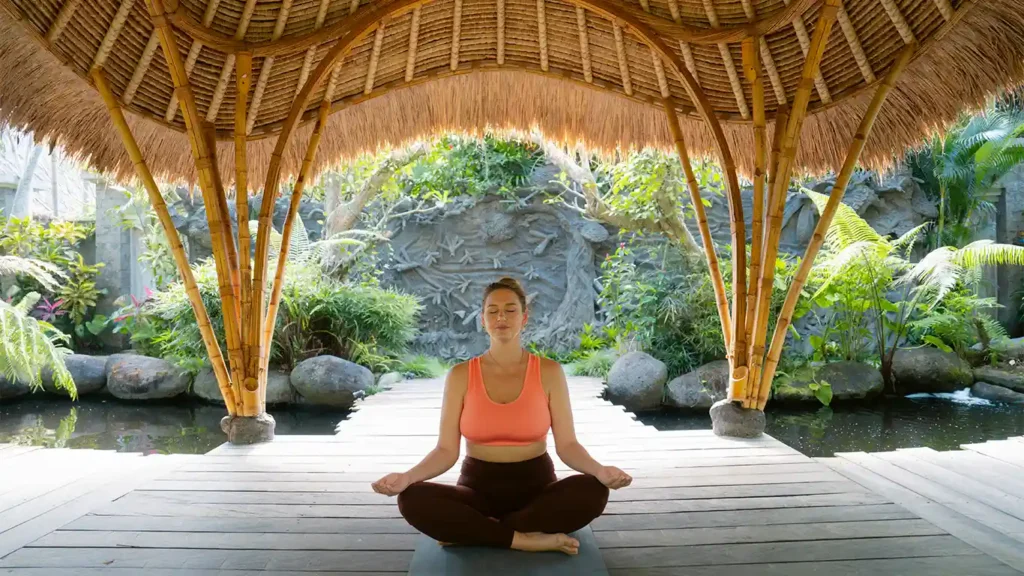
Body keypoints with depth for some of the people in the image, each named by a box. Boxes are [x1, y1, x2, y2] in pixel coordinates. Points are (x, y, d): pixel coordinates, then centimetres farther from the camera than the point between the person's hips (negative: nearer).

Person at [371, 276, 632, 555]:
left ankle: (471, 532, -21)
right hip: (478, 488, 0)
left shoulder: (549, 372, -4)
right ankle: (525, 539, -22)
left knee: (593, 491, -31)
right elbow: (446, 451, -6)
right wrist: (406, 476, -25)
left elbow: (566, 445, -7)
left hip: (536, 487, 1)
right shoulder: (461, 375, -3)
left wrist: (599, 470, -28)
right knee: (412, 499, -28)